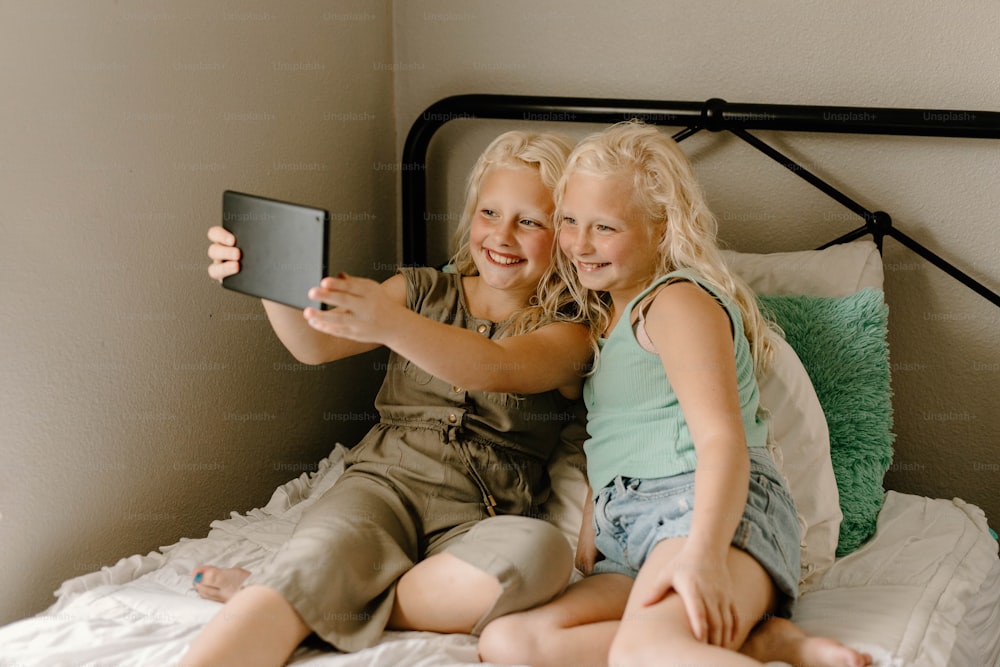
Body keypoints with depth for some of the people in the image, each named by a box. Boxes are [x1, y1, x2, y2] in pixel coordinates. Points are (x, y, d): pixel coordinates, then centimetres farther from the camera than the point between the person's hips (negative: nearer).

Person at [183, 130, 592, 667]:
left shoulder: (567, 333, 8)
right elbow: (316, 346, 0)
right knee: (321, 557, -33)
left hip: (479, 521, -1)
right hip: (384, 485, 2)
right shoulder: (423, 291, 17)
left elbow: (494, 369, -17)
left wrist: (389, 324, -37)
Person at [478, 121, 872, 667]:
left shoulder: (679, 301, -1)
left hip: (718, 517, -9)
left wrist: (702, 555, -32)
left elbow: (722, 438, -16)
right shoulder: (606, 315, 27)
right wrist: (587, 540, 10)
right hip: (627, 549, 9)